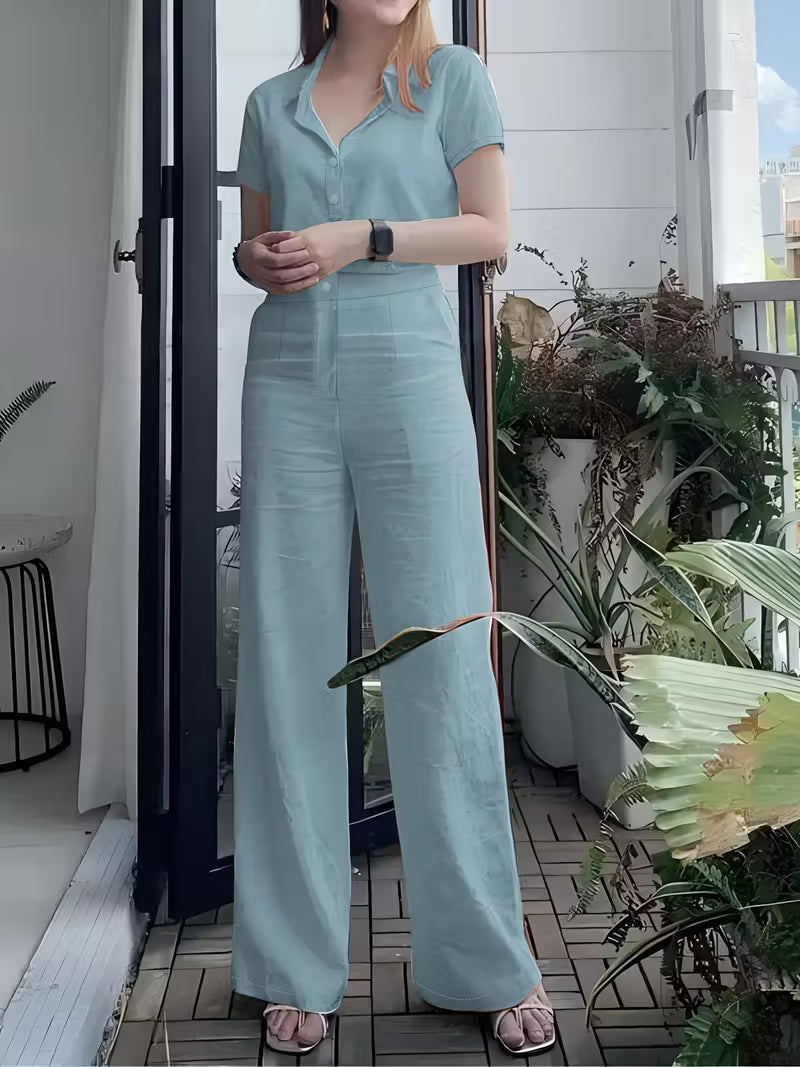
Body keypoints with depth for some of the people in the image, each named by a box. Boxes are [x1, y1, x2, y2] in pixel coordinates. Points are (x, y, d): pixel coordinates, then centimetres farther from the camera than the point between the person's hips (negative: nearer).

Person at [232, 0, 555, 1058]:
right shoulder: (272, 103, 18)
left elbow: (489, 228, 3)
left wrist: (358, 239, -9)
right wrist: (263, 259, -1)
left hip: (409, 374, -2)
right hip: (289, 381, 3)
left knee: (441, 660, -4)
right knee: (288, 661, 0)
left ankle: (491, 960, 10)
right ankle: (299, 966, 12)